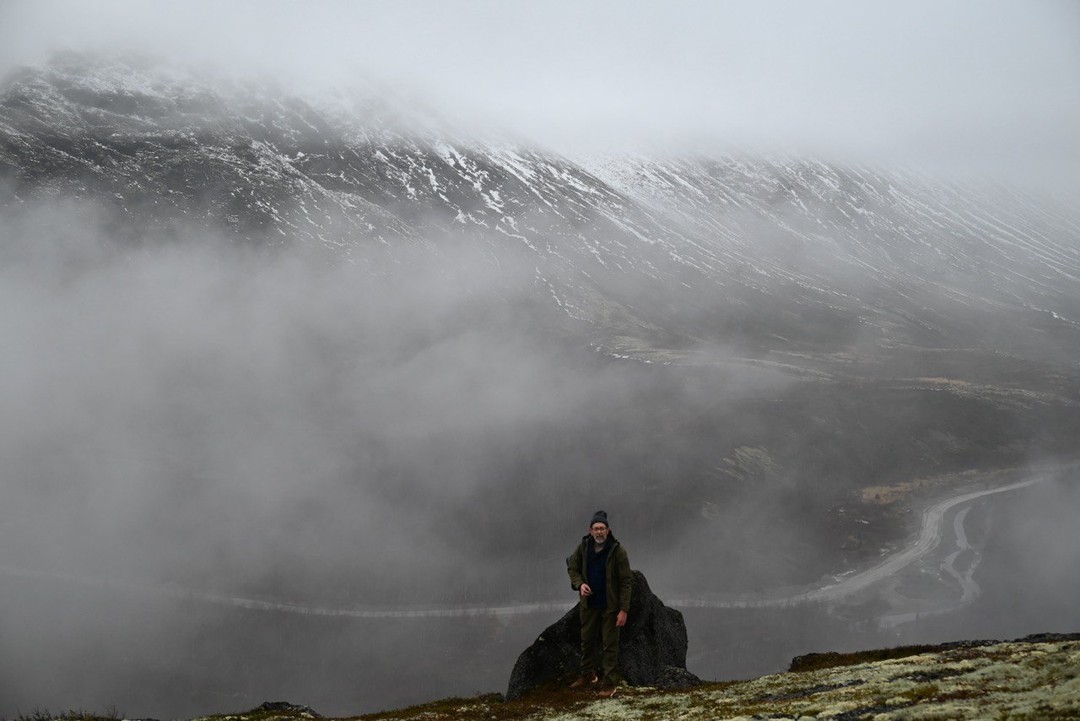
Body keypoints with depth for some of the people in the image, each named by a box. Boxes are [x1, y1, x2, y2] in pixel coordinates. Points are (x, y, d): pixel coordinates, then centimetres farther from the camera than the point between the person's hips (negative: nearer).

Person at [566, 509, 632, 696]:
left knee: (610, 644, 0)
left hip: (610, 606, -4)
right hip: (589, 604, 4)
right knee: (587, 641, 17)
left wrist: (624, 609, -18)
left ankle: (609, 682, 7)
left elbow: (625, 581, -14)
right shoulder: (583, 547, -5)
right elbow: (572, 568, 9)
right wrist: (580, 584, -12)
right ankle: (588, 674, 34)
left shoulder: (617, 550, -16)